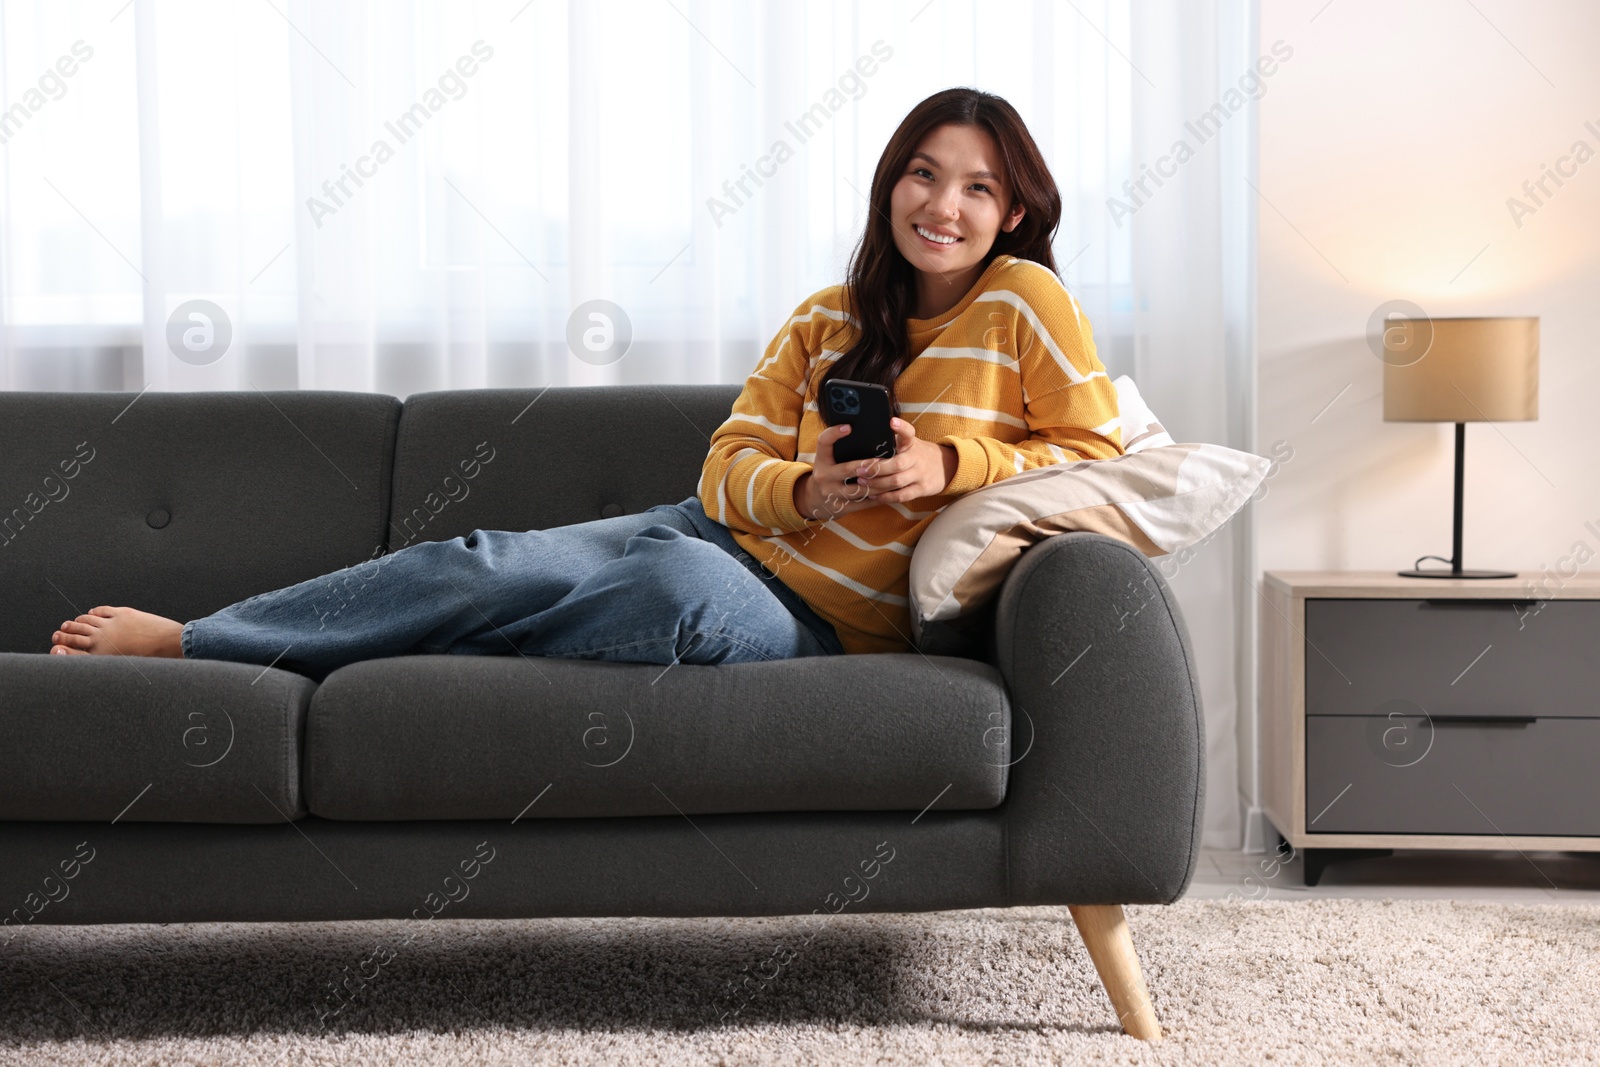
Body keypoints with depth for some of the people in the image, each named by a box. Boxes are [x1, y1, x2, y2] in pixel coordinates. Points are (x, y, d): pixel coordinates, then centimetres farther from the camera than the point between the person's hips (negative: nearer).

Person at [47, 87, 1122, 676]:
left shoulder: (1023, 302, -2)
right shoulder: (826, 321, 10)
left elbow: (1097, 449, -3)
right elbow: (729, 466, 7)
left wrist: (952, 462, -18)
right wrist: (805, 490, -16)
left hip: (816, 624, -5)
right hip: (726, 535, 5)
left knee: (685, 585, -38)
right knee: (489, 559, -22)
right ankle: (181, 637, -12)